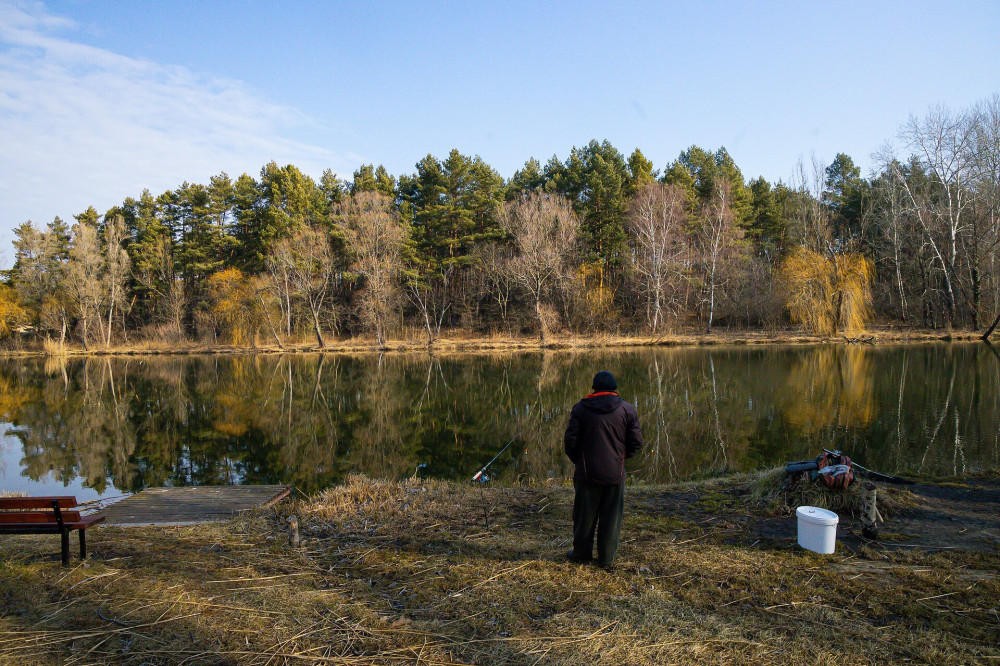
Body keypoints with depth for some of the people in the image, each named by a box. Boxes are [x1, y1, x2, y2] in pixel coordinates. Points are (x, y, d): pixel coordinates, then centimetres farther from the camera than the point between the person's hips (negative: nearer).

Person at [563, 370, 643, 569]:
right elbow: (636, 443, 2)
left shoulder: (580, 408, -4)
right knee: (612, 516, 11)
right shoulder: (627, 409, -1)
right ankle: (607, 557, 16)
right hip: (616, 473, 1)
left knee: (585, 515, 12)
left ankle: (581, 553, 24)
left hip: (588, 472, -1)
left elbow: (571, 441, -5)